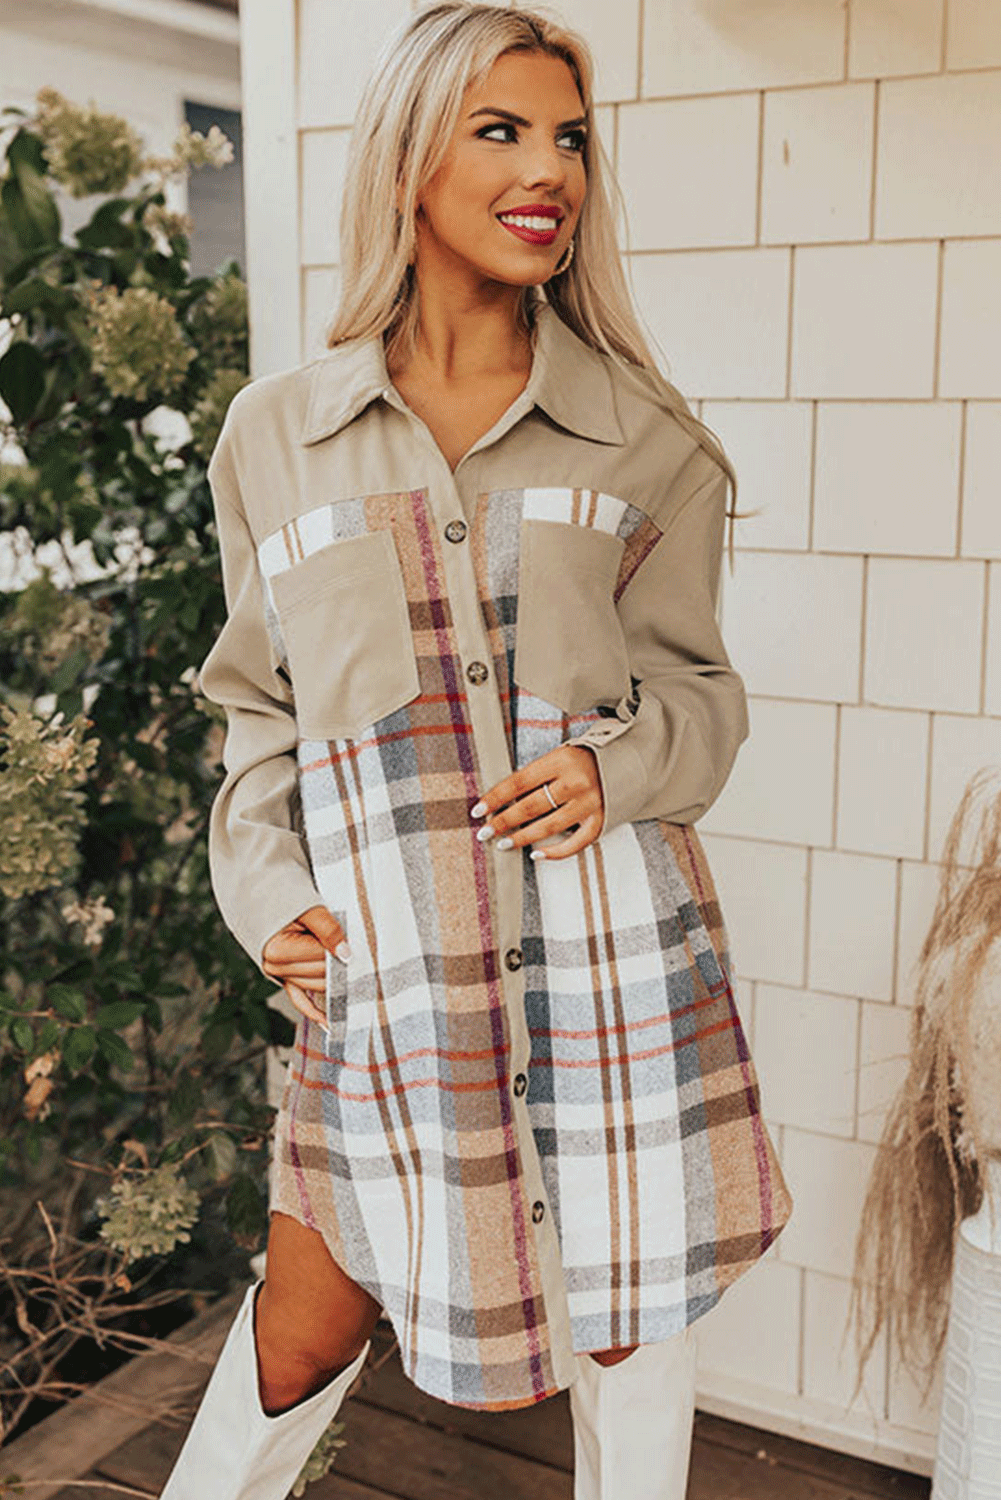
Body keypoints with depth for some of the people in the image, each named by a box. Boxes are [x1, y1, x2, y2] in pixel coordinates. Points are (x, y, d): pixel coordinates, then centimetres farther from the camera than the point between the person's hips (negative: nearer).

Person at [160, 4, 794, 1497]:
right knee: (305, 1328, 13)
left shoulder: (643, 441, 5)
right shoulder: (276, 436, 7)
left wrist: (617, 763, -12)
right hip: (388, 976, 0)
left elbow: (703, 691, 9)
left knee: (626, 1325, 13)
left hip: (615, 953, 0)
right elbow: (262, 706, 12)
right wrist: (265, 890, -2)